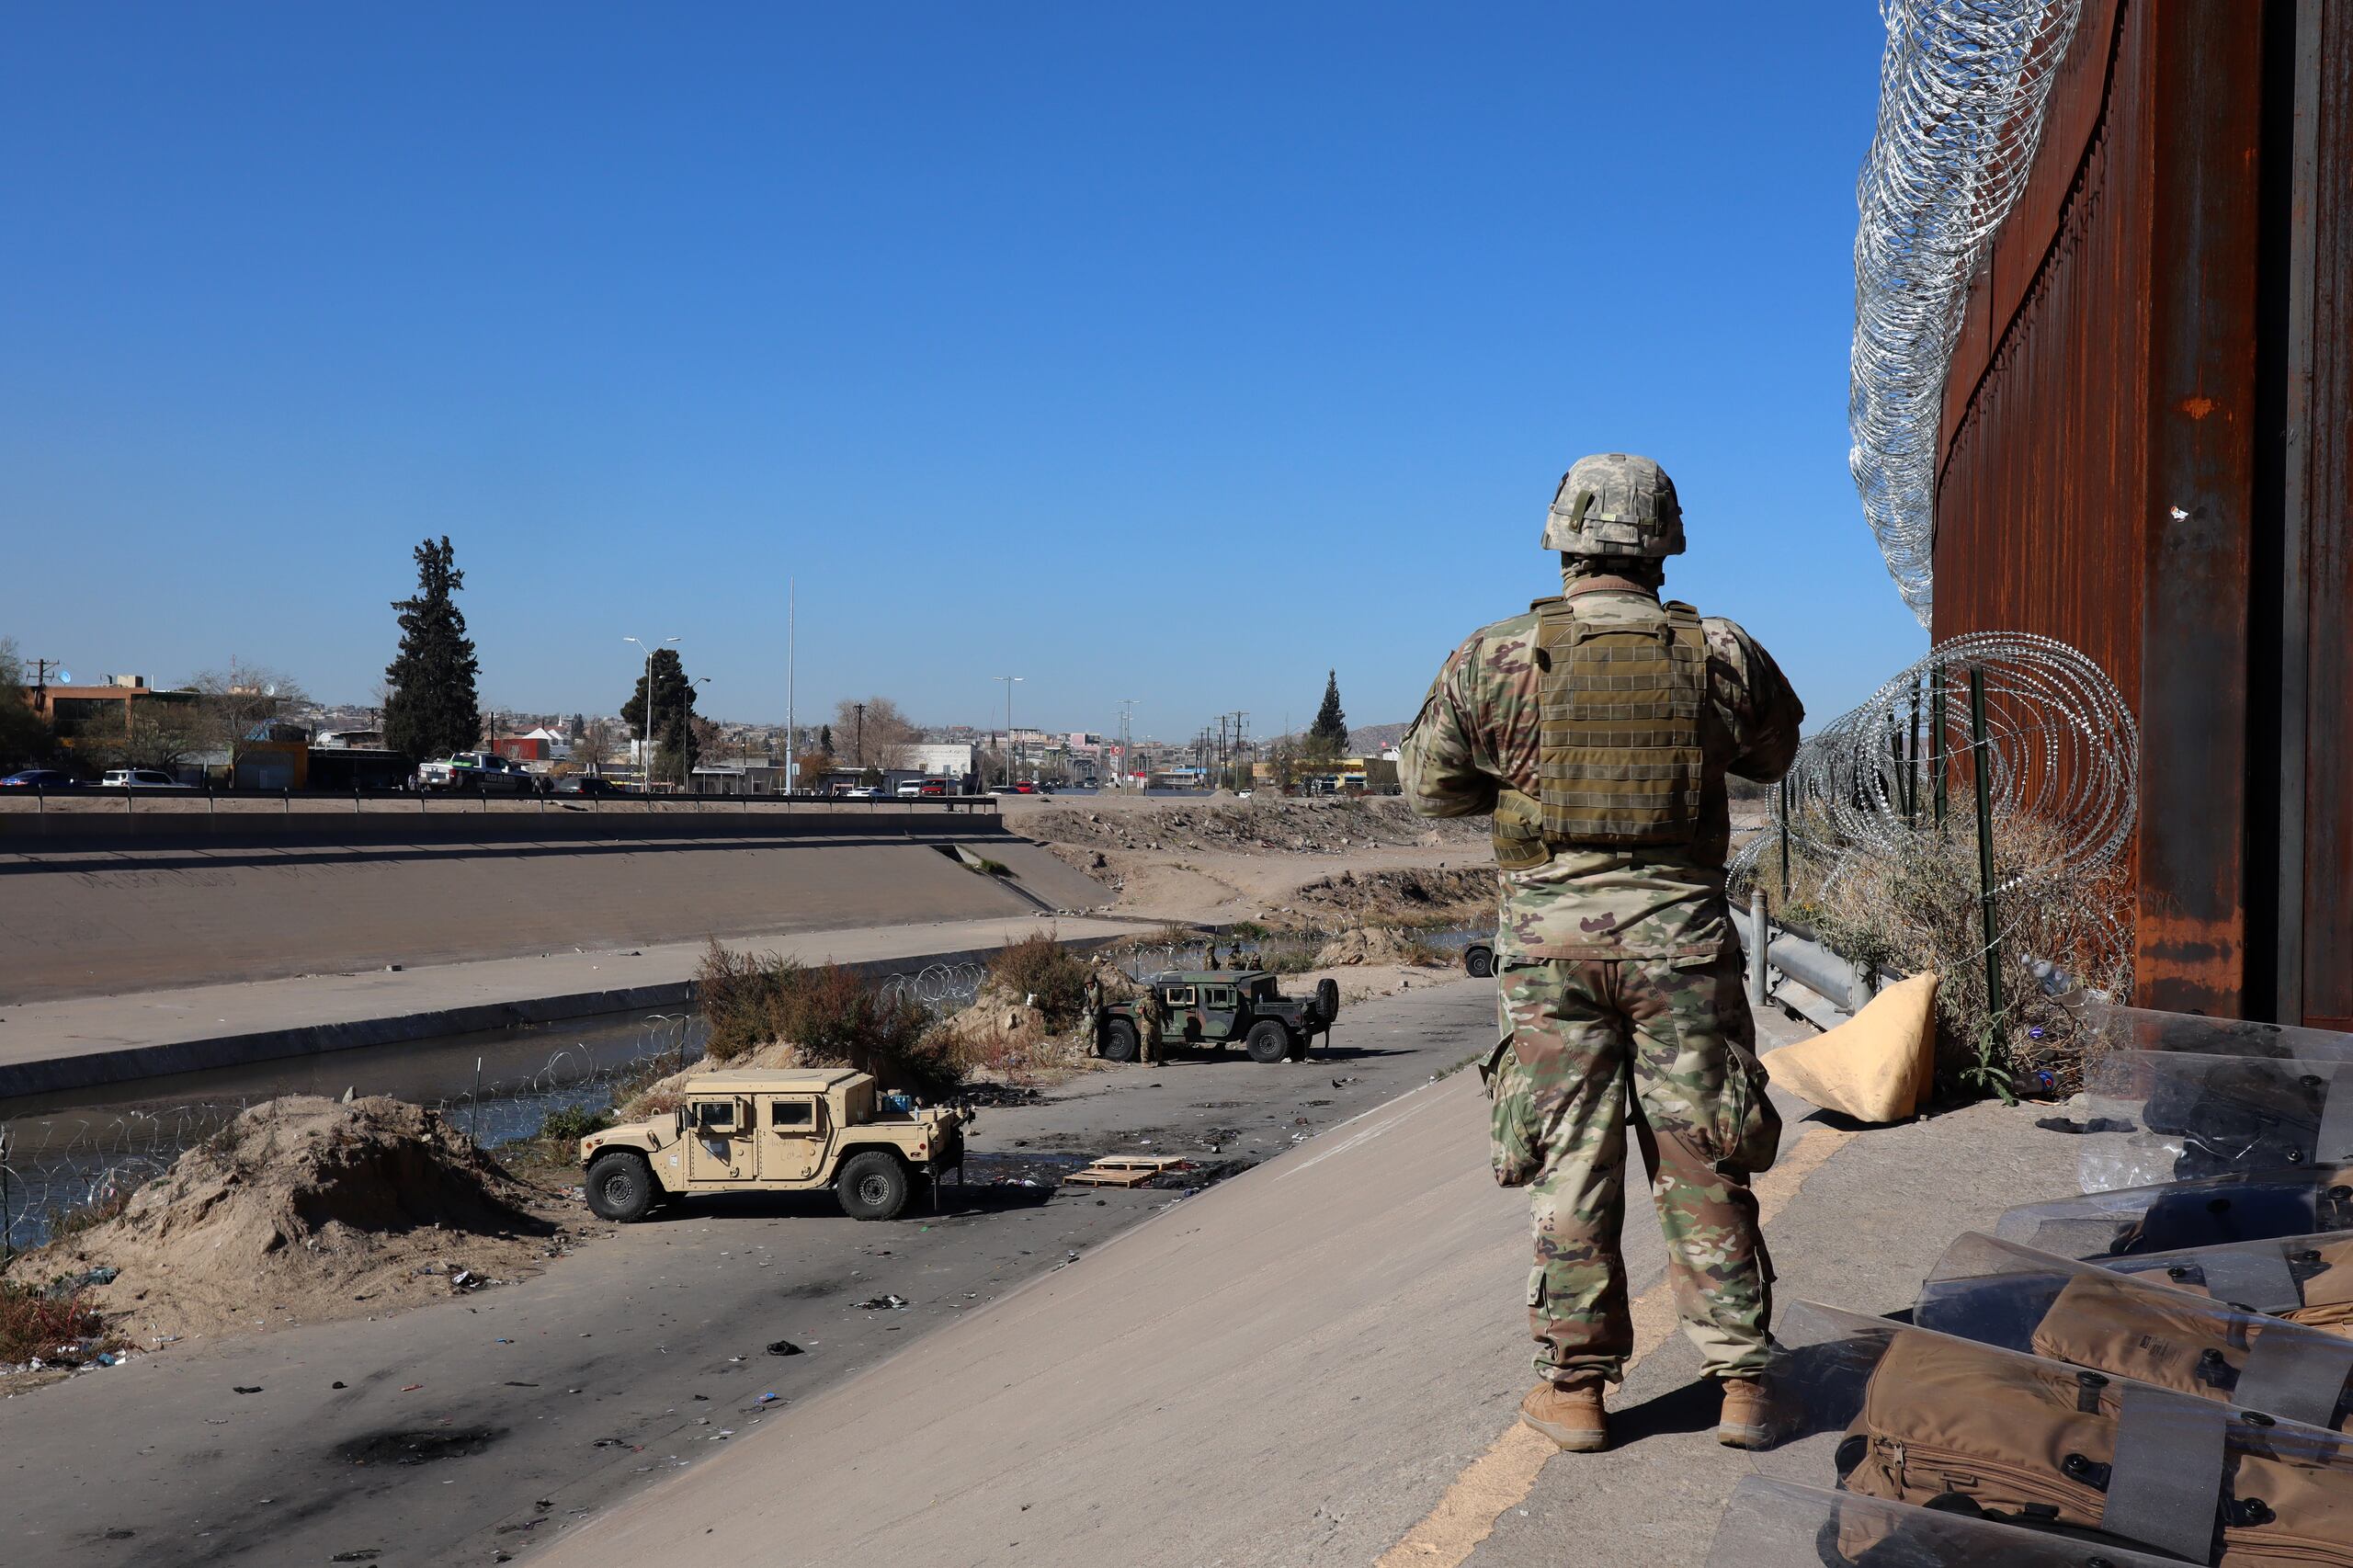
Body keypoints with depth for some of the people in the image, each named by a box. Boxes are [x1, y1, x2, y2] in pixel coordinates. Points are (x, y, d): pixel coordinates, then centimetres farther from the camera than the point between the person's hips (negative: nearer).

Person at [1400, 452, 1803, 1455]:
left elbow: (1427, 783, 5)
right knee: (1703, 1165, 10)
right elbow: (1774, 753, 19)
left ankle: (1576, 1386, 15)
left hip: (1552, 933, -1)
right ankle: (1741, 1381, 16)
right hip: (1680, 931, 1)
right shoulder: (1721, 654, 0)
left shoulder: (1496, 658, -4)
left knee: (1570, 1159, 7)